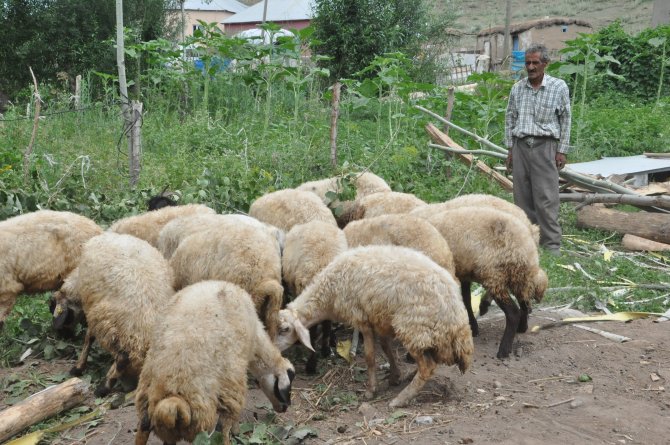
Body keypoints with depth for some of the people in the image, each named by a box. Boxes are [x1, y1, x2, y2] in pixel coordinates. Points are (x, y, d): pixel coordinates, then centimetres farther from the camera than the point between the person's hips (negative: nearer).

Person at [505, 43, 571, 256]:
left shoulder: (559, 87, -1)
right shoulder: (517, 88, 8)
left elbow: (565, 120, 2)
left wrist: (562, 150, -1)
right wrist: (510, 148, 11)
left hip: (544, 146, -4)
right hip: (520, 145, 4)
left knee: (546, 198, -7)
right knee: (522, 197, 6)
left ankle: (552, 245, -2)